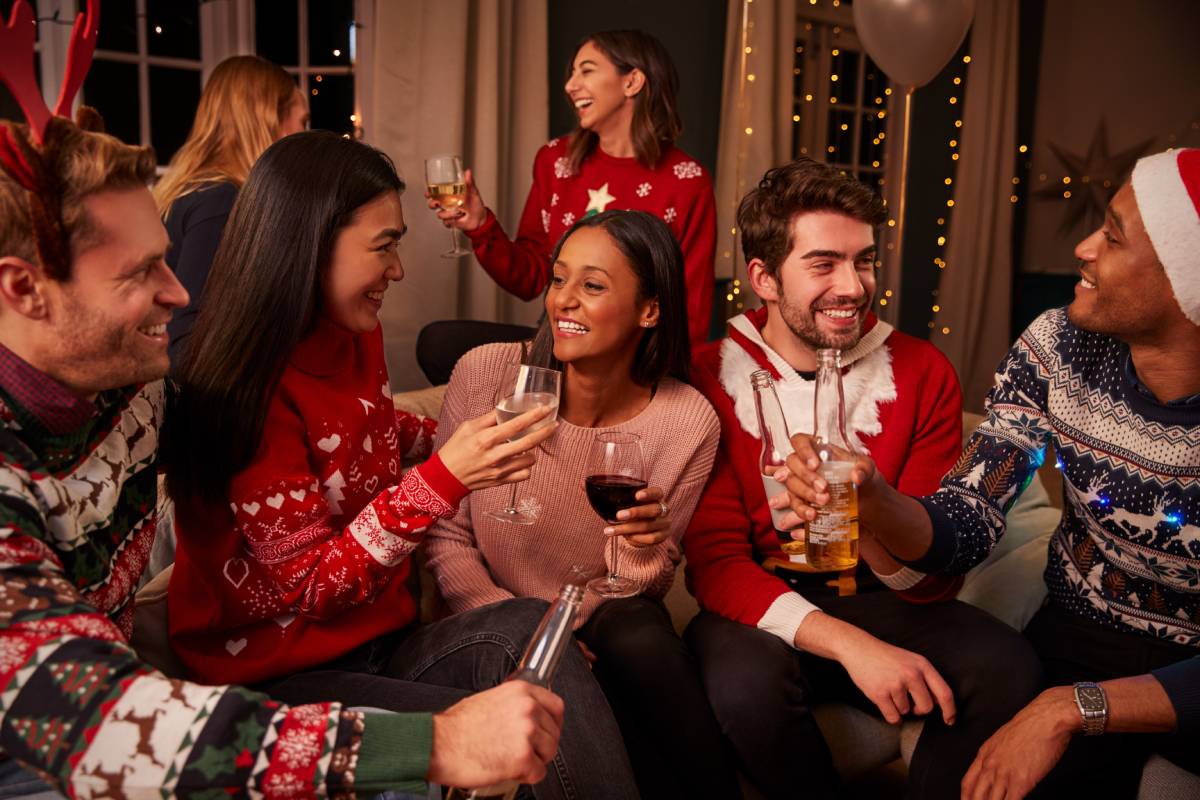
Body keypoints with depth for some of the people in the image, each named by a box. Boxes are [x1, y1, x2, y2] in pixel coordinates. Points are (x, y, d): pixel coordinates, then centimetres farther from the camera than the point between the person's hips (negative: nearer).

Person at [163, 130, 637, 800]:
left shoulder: (355, 337, 3)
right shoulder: (248, 393, -20)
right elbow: (310, 587, -19)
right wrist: (444, 478, -29)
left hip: (379, 640, 6)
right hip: (282, 677, -6)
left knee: (532, 628, -22)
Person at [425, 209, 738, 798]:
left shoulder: (687, 422, -12)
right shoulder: (485, 374, -14)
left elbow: (643, 589, -3)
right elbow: (446, 533, -6)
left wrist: (644, 547, -25)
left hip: (615, 635, 1)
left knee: (638, 632, -32)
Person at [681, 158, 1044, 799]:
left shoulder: (922, 374, -3)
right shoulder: (710, 380, -9)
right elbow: (716, 560, -12)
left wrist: (872, 519, -31)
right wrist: (848, 643, -27)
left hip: (883, 600, 3)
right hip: (764, 606, -2)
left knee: (1008, 668, -24)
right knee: (746, 679, -34)